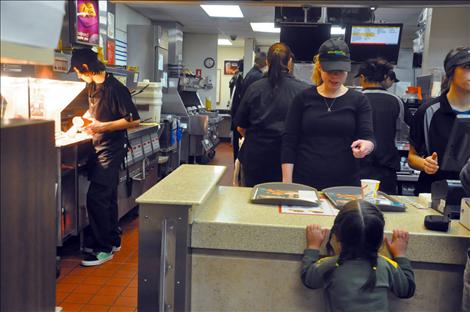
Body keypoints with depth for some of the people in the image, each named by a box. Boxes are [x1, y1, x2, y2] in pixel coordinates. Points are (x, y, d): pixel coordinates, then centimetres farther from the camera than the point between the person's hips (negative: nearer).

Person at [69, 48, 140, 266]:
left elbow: (133, 120, -20)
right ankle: (112, 240, 28)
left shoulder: (115, 88, -17)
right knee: (107, 196, 16)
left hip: (112, 149, -9)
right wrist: (84, 118, 10)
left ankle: (104, 249, -1)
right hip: (99, 148, 9)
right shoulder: (93, 86, 9)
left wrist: (103, 126, -22)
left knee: (96, 197, -11)